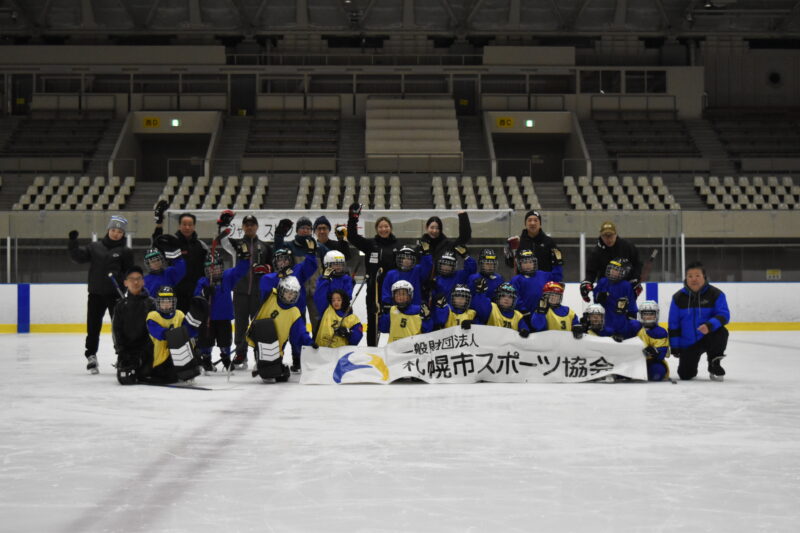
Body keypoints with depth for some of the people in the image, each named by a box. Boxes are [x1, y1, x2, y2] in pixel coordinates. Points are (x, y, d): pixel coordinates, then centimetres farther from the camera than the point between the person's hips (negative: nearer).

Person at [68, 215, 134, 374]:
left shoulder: (125, 251, 1)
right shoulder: (95, 247, 9)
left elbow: (130, 273, 0)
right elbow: (78, 256, 3)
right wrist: (73, 242, -9)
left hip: (115, 294, -2)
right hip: (96, 293, 3)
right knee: (93, 325, 7)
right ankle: (91, 356, 17)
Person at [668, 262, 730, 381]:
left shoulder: (715, 294, -9)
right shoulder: (678, 297, -3)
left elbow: (724, 315, -18)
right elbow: (673, 324, 1)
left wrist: (710, 325, -37)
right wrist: (674, 347, -2)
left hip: (708, 338, -2)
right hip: (688, 343, 2)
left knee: (721, 332, -35)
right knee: (685, 375, -5)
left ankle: (714, 366, -12)